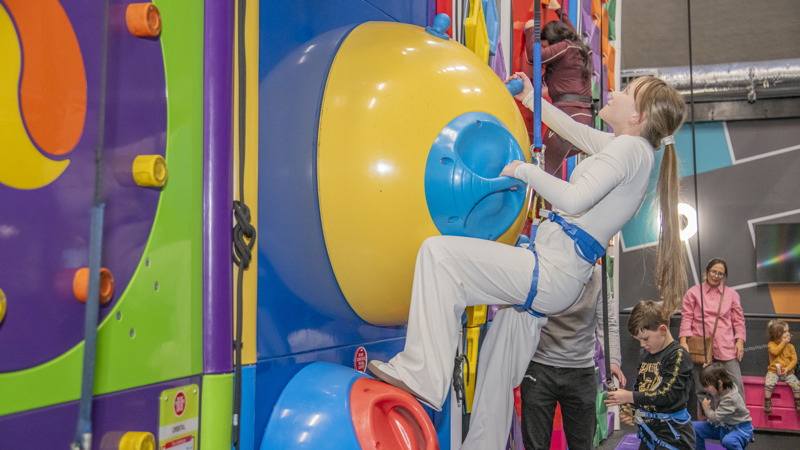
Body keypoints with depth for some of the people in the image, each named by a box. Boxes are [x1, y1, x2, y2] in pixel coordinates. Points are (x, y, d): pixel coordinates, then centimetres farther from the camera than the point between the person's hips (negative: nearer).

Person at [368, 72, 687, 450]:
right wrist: (532, 100, 39)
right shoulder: (627, 146, 18)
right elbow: (575, 131, 35)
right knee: (497, 376, 17)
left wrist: (524, 170, -11)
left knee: (438, 252, -18)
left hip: (550, 272, -10)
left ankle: (422, 374, -19)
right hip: (553, 278, 10)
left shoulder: (630, 148, -11)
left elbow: (575, 199, -25)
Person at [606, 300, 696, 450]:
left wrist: (629, 397, -20)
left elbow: (667, 394, -21)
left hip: (672, 434, -7)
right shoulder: (644, 354, 8)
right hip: (648, 430, 7)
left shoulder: (679, 355, -14)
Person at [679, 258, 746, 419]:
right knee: (701, 389, 2)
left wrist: (740, 340, 2)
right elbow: (686, 318, 3)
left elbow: (738, 320, 14)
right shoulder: (693, 292, 6)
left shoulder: (732, 294, 12)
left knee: (736, 386, -3)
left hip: (726, 348, 1)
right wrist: (683, 342, -5)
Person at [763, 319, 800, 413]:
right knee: (769, 383, -28)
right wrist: (783, 342, -12)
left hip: (787, 372, 2)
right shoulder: (772, 344, 1)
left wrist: (788, 368, -14)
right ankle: (767, 403, -14)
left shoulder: (790, 346, 8)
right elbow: (775, 352, -20)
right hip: (774, 371, -2)